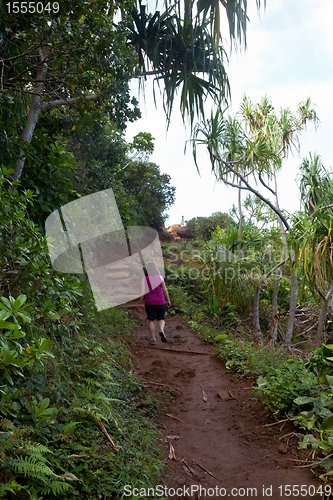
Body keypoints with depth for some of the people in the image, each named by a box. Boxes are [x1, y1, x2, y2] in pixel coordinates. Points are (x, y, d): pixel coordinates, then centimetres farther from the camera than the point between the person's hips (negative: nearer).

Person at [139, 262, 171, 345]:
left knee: (151, 320, 11)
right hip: (160, 302, 0)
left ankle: (153, 339, 10)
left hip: (149, 302, 0)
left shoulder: (145, 279, -5)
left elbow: (142, 292, -7)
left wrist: (141, 303, 1)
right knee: (161, 319, 12)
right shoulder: (160, 277, -1)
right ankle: (161, 330, -17)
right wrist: (168, 300, 9)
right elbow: (165, 290, 0)